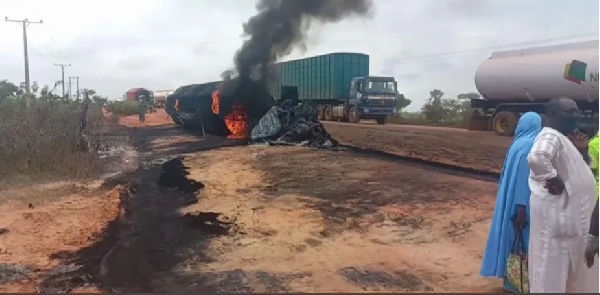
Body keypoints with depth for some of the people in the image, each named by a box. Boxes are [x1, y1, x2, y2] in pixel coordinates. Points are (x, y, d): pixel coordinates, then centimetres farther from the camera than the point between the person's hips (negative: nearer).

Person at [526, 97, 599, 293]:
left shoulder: (565, 139, 14)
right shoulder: (550, 136, -18)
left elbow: (578, 171, 20)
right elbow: (536, 158, -40)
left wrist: (582, 150, 4)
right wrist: (553, 179, -27)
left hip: (569, 210, 10)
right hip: (555, 210, -10)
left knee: (567, 264, 21)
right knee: (553, 264, 0)